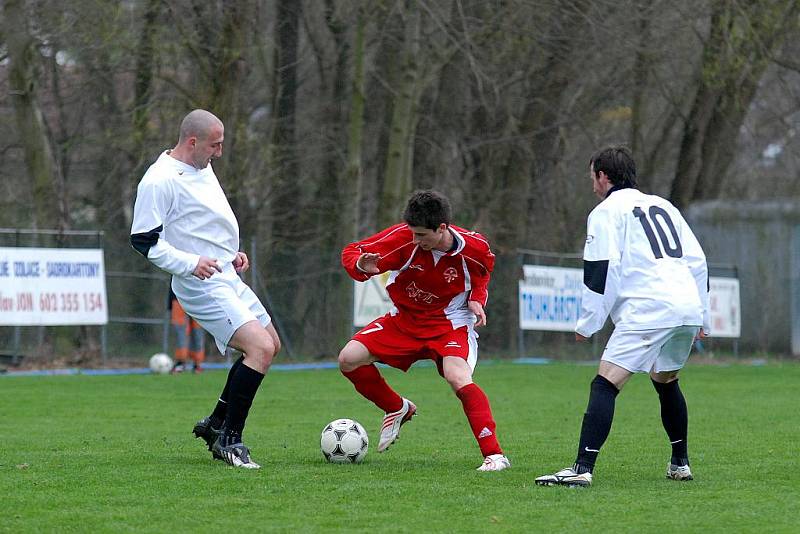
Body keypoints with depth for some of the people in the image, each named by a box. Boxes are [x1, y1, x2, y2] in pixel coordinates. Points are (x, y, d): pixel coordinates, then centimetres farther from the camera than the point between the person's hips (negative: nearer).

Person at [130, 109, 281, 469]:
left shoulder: (202, 168, 12)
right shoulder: (160, 181, -18)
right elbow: (143, 240, -18)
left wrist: (232, 253, 14)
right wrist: (190, 263, -26)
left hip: (228, 278, 10)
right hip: (202, 287, -10)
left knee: (271, 345, 17)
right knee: (261, 349, -20)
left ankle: (215, 424, 25)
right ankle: (228, 440, -11)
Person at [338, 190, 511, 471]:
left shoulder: (474, 247, -19)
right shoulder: (402, 238, -23)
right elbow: (351, 252, -16)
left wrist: (477, 299, -11)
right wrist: (362, 266, -39)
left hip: (450, 323, -3)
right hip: (404, 319, 3)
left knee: (458, 378, -31)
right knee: (349, 359, -10)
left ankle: (494, 455, -27)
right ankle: (397, 409, 17)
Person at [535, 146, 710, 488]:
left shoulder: (606, 212, 5)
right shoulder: (663, 206, 26)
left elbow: (601, 272, -5)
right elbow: (697, 260, 23)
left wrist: (587, 325, 1)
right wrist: (701, 317, 27)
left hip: (647, 310, -7)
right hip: (688, 307, 7)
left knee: (605, 385, -10)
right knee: (666, 381, 28)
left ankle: (582, 468, -23)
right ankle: (680, 464, 32)